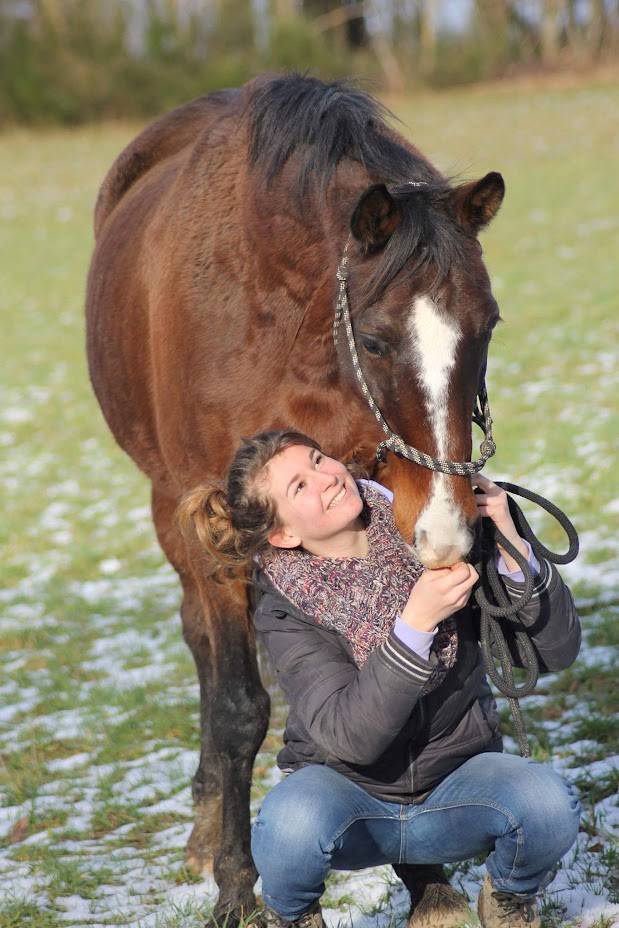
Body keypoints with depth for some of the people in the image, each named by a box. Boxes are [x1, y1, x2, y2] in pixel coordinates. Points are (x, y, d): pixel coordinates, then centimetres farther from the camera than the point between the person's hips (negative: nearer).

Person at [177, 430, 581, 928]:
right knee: (292, 824, -36)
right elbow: (349, 736, -28)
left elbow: (557, 649, -13)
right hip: (349, 790, -1)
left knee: (549, 805, -30)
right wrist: (416, 621, -38)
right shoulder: (285, 610, -15)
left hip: (457, 778, 1)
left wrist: (512, 548, -29)